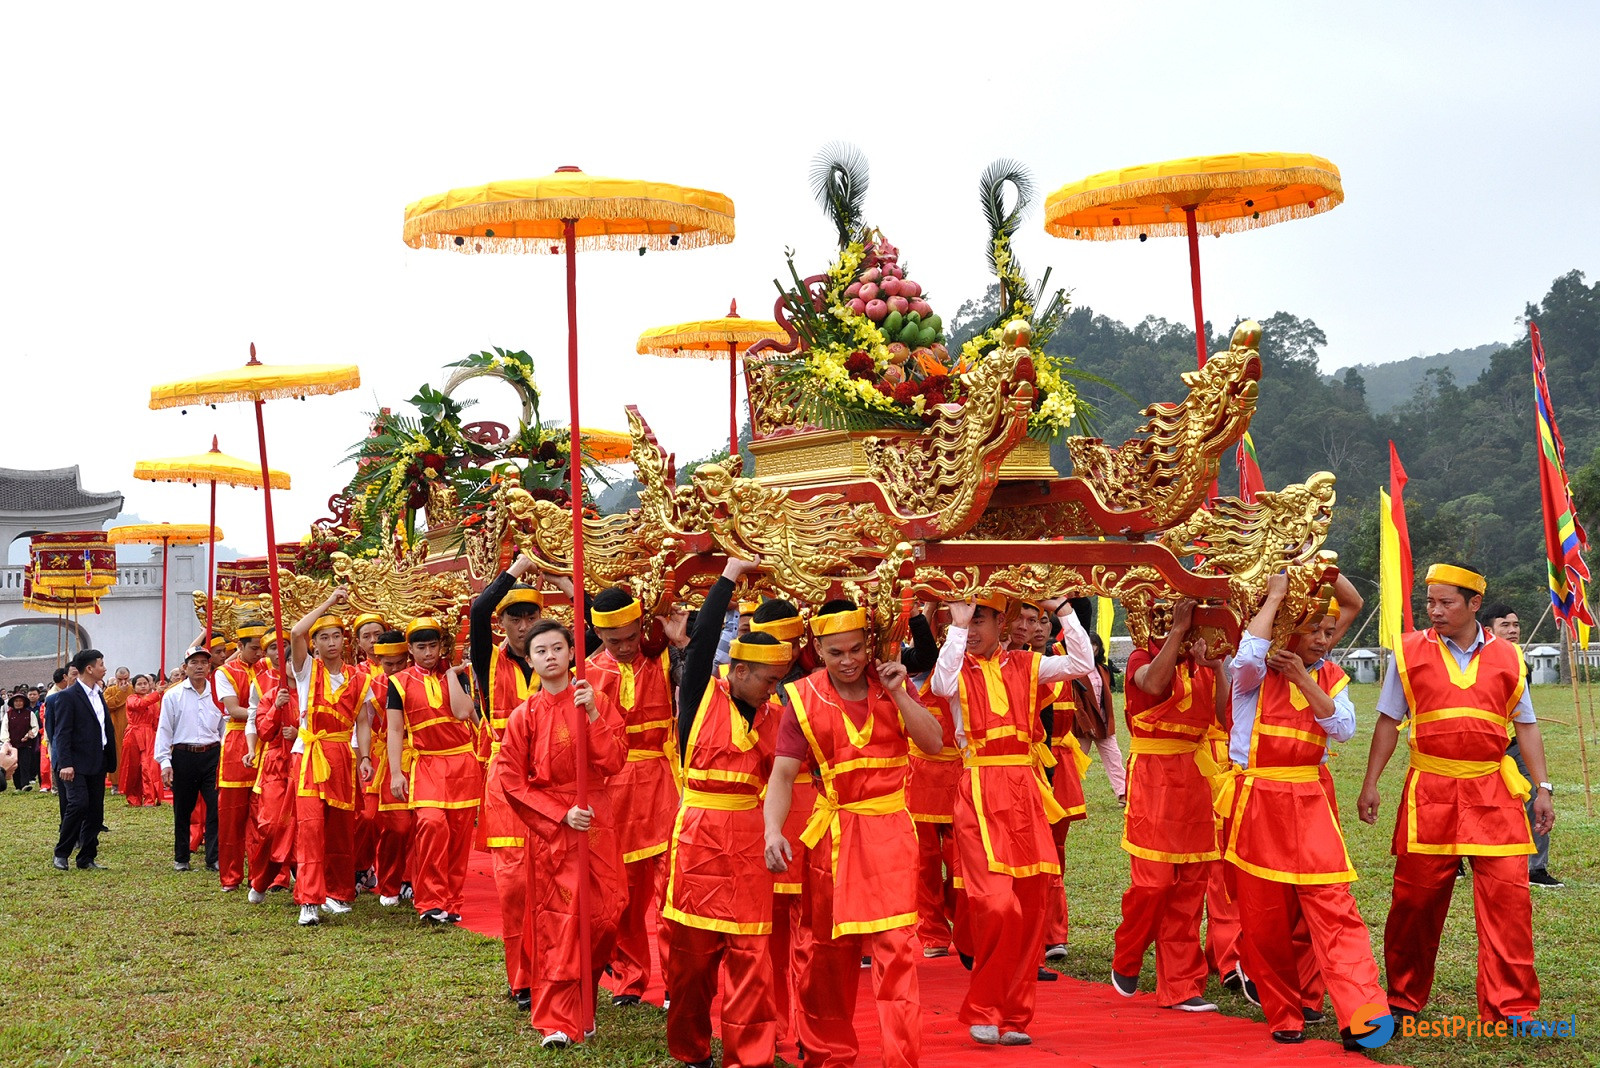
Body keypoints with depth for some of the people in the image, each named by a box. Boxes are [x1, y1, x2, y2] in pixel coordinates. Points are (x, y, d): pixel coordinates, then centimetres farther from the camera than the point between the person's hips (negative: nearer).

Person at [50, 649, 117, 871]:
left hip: (98, 764, 8)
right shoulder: (68, 696, -8)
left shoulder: (98, 695, 15)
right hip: (77, 765, -8)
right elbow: (62, 733, -14)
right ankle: (61, 853, -3)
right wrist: (65, 764, -21)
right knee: (78, 804, -17)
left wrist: (110, 761, 13)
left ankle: (87, 858, 13)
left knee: (95, 812, 6)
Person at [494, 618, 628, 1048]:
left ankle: (583, 1003, 20)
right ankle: (557, 1021, 2)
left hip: (596, 820, 1)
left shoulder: (597, 703, 3)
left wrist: (592, 714, -17)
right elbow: (512, 782, -2)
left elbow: (614, 761, -6)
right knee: (556, 922, -3)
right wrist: (561, 814, -10)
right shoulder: (524, 715, 0)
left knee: (604, 916, -1)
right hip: (547, 824, -1)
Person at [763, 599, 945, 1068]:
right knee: (830, 947, 10)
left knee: (896, 944, -9)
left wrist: (896, 694, -14)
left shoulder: (891, 683, 3)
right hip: (832, 832, 0)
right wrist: (773, 831, -22)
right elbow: (783, 773, -7)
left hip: (889, 831, 0)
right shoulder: (803, 698, -3)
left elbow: (934, 742, -6)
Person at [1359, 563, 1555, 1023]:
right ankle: (1404, 998, 20)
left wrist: (1542, 788, 7)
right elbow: (1389, 722, 9)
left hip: (1493, 792, 1)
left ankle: (1510, 1007, 1)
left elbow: (1526, 725, 13)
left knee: (1508, 894, -6)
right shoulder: (1409, 651, 4)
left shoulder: (1506, 657, 8)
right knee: (1415, 898, 3)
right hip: (1430, 792, -1)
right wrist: (1371, 783, 5)